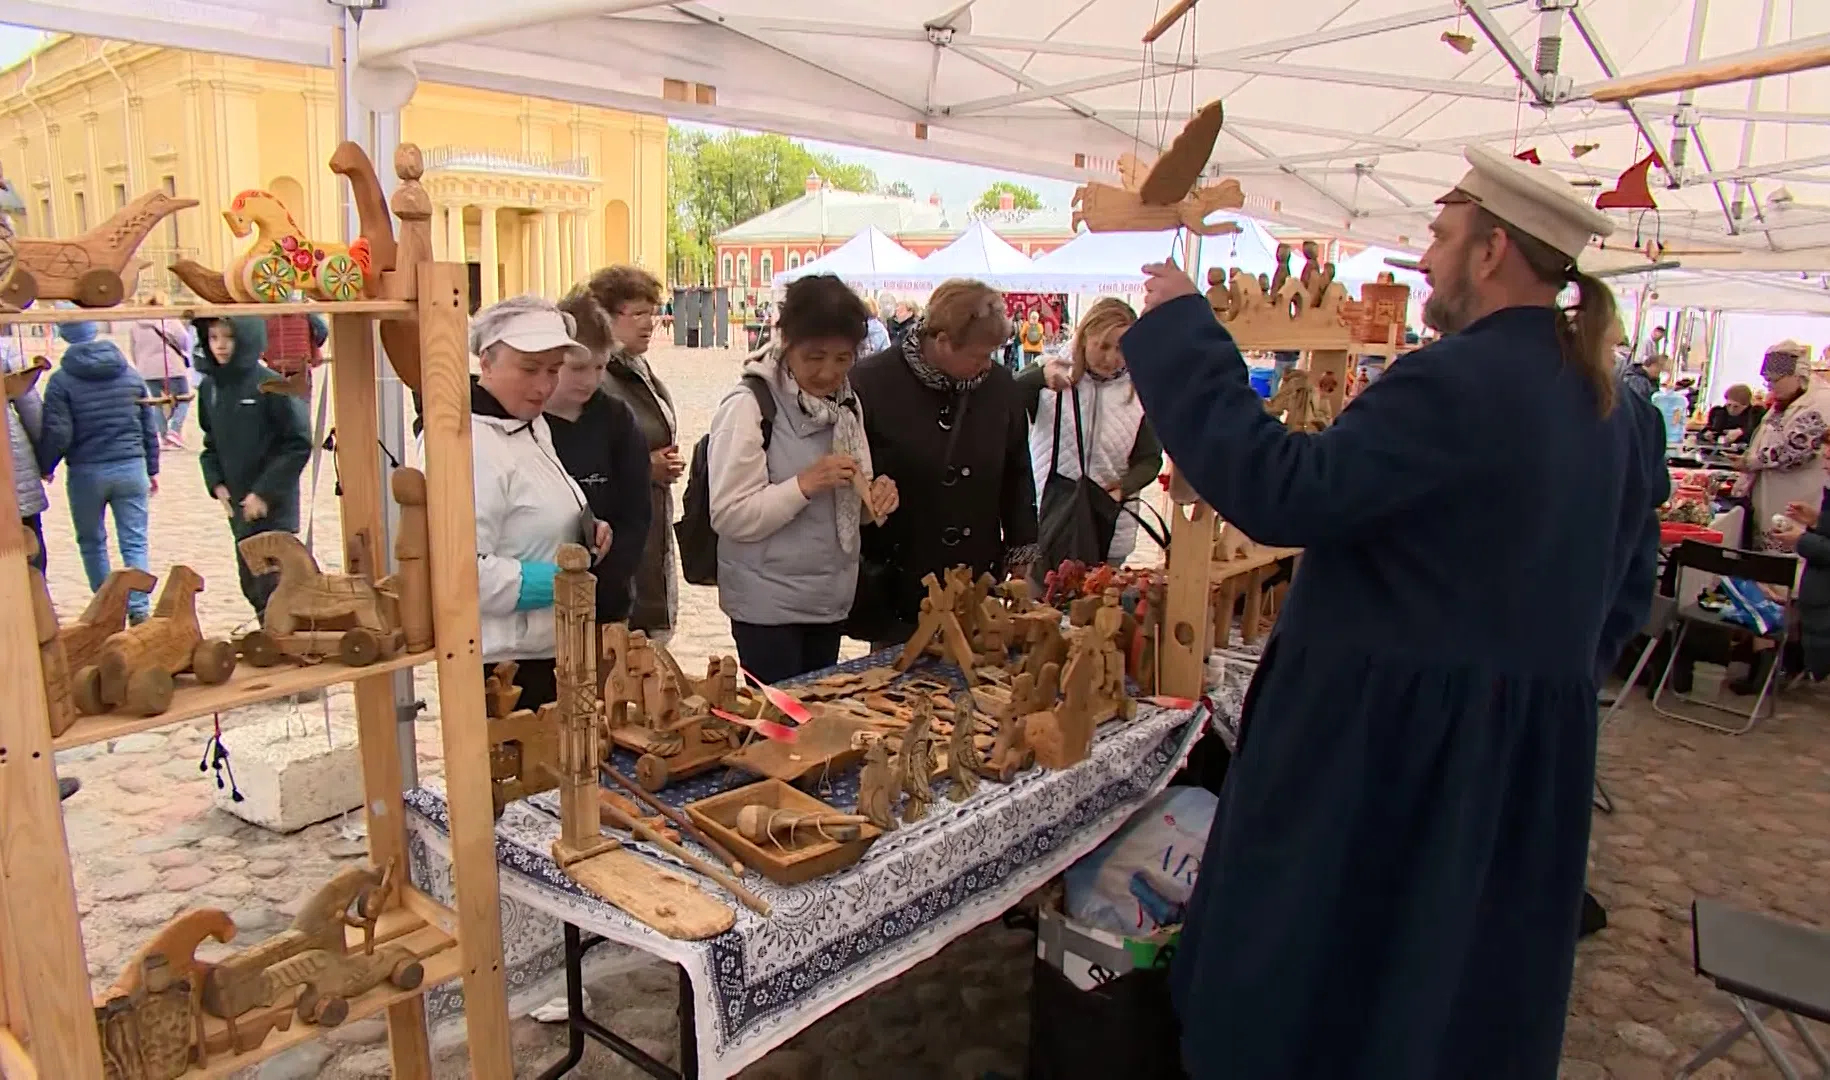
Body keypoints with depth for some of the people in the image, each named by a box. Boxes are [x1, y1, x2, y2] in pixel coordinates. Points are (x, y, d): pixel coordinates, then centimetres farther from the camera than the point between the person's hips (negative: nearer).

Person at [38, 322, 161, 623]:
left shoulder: (61, 380, -7)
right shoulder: (130, 373, 5)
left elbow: (57, 433, -10)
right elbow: (149, 426, 9)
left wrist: (45, 466, 8)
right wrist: (152, 468, 17)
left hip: (86, 472, -2)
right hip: (131, 468, 2)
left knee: (92, 542, 15)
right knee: (135, 544, 3)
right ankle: (139, 610, -5)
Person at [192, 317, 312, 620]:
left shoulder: (270, 385, -12)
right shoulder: (208, 387, 7)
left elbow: (299, 444, -12)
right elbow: (211, 444, 17)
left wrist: (265, 492, -14)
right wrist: (216, 483, 2)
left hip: (275, 506, -6)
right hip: (239, 508, 6)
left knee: (271, 586, -8)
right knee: (252, 586, 13)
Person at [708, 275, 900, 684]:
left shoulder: (846, 403, 6)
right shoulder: (748, 408, -15)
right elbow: (728, 516, -18)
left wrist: (874, 499, -6)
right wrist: (806, 483, -26)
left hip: (830, 600, 7)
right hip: (768, 605, -6)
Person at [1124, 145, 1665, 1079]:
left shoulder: (1461, 381, -22)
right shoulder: (1619, 407, 7)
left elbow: (1283, 492, -27)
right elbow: (1626, 591, 15)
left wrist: (1178, 332, -21)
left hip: (1388, 739, -8)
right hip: (1538, 748, 9)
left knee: (1313, 985, 10)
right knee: (1469, 983, 24)